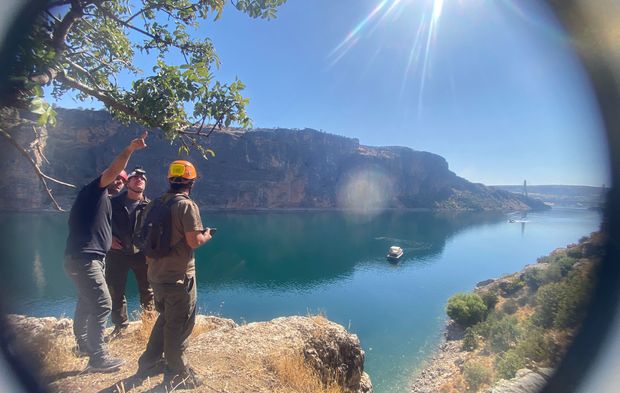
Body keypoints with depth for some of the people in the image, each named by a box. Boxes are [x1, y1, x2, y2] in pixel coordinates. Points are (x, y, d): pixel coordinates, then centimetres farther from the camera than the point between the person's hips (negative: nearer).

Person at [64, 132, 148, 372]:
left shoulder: (104, 200, 20)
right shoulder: (93, 191, -5)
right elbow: (112, 170, -24)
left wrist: (111, 242, 19)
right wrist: (130, 149, -35)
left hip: (91, 259, 11)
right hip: (83, 258, -11)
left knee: (87, 302, 22)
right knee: (102, 304, -11)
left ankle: (84, 344, 39)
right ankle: (98, 358, -3)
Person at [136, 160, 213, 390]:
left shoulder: (156, 204, 7)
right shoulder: (187, 206, -17)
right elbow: (194, 241, -22)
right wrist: (206, 235, -2)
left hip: (156, 273, 8)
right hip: (179, 276, -8)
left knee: (165, 318, 25)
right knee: (179, 324, 6)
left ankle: (149, 362, 37)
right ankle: (177, 374, 19)